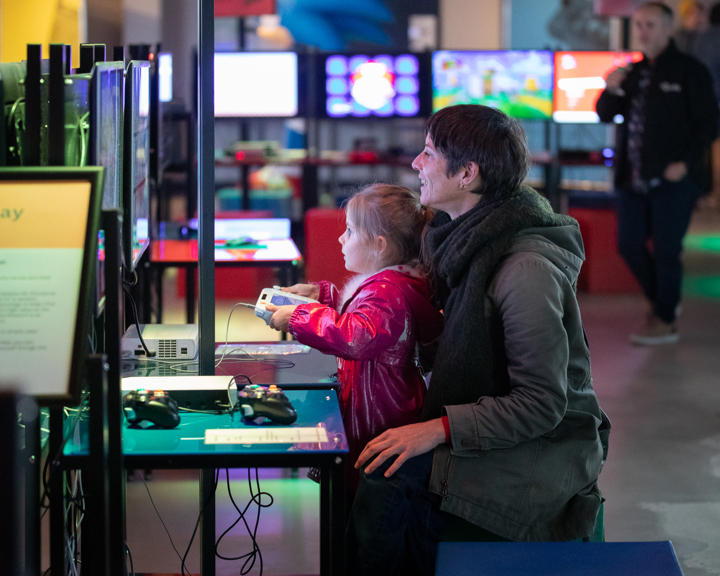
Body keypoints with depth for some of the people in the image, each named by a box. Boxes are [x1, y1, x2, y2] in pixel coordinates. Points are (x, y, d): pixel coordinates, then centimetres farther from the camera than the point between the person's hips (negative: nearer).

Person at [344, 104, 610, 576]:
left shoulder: (526, 268, -24)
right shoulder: (468, 237, 4)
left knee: (391, 476, -22)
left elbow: (542, 404, -23)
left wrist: (440, 428, -28)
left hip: (545, 450, -8)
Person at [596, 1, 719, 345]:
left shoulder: (689, 71, -3)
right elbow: (605, 115, 12)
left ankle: (665, 321, 8)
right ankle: (659, 301, 30)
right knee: (629, 244, 8)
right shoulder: (632, 73, 13)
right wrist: (611, 91, -9)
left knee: (665, 249, -2)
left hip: (672, 179, -6)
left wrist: (686, 162, -16)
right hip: (633, 178, 6)